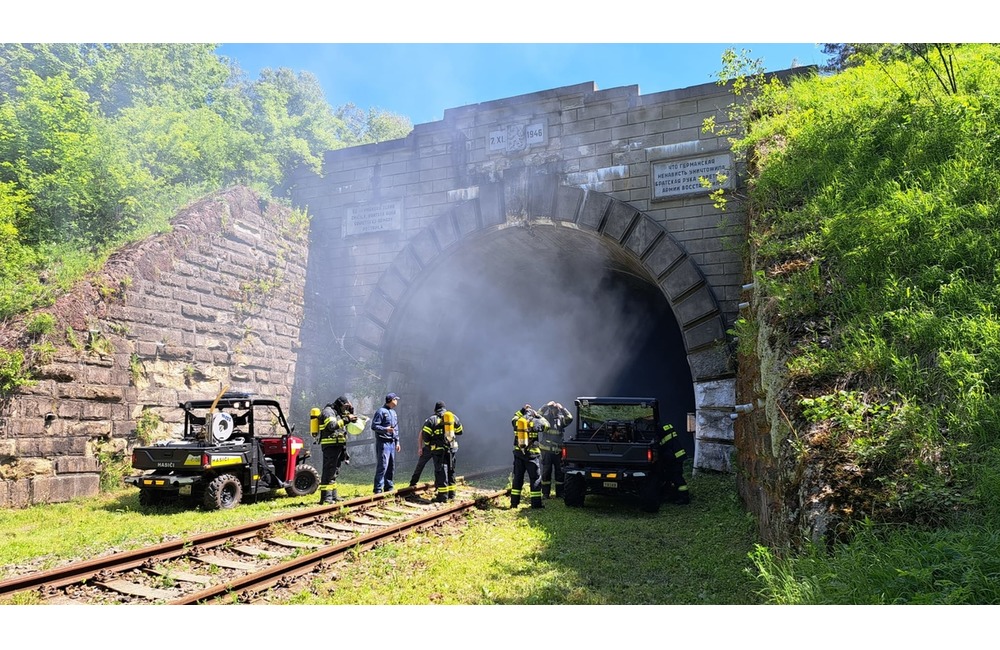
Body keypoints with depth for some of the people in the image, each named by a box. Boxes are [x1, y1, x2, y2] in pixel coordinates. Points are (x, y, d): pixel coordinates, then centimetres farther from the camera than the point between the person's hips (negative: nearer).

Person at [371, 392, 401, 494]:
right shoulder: (381, 411, -8)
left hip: (392, 443, 8)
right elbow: (374, 426, -13)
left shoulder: (394, 412, 18)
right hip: (383, 442, -8)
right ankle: (378, 489, -6)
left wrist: (397, 441, 19)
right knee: (382, 466, -10)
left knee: (391, 466, 12)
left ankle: (389, 487, 21)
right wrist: (386, 429, -24)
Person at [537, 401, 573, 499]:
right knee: (546, 472, 3)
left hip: (558, 450, 2)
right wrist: (547, 406, -14)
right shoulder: (545, 418, 2)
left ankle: (560, 493, 14)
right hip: (546, 450, -2)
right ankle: (545, 493, 10)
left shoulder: (561, 419, 6)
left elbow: (570, 418, -11)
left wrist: (562, 408, -11)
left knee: (559, 472, 5)